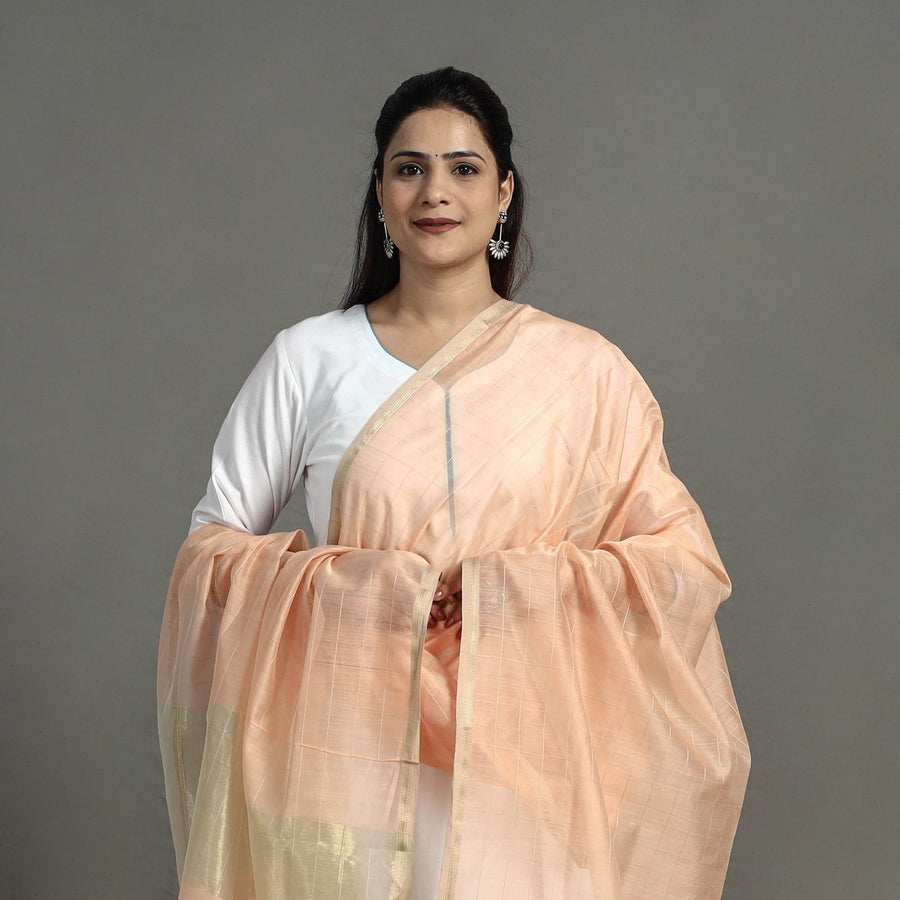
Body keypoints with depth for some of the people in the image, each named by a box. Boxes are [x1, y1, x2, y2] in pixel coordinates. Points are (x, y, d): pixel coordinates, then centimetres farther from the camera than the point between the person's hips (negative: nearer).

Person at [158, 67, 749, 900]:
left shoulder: (583, 370, 1)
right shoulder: (308, 358, 2)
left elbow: (685, 559, 0)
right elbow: (213, 543, 5)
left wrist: (515, 589, -13)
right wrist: (346, 587, -12)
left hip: (524, 764, 0)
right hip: (352, 754, 0)